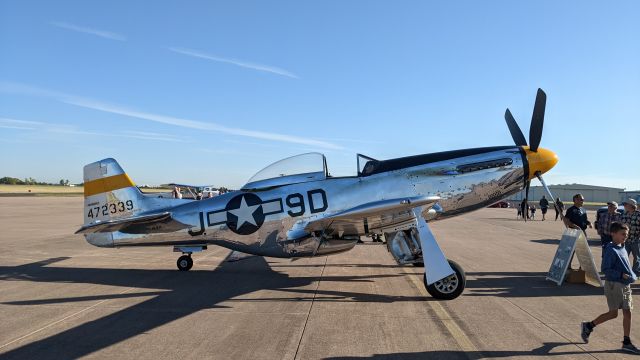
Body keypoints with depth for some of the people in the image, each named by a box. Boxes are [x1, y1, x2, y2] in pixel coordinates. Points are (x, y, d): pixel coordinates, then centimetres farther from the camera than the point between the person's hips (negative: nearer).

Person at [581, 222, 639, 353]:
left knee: (627, 313, 9)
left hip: (625, 285, 8)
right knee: (613, 313, -1)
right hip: (614, 285, -8)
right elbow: (605, 269, -20)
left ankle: (626, 342, 17)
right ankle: (588, 326, 16)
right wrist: (621, 275, -26)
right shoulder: (611, 250, -18)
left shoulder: (622, 248, 9)